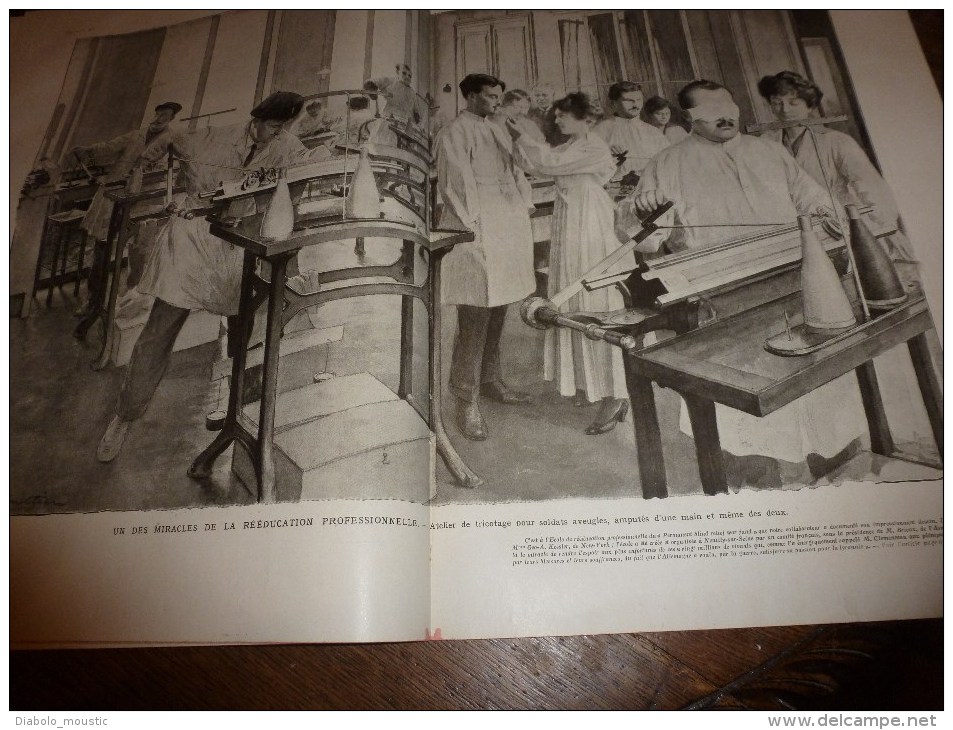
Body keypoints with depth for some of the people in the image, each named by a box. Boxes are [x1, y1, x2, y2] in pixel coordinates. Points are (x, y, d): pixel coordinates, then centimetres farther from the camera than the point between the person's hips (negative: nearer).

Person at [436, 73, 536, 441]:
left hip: (509, 229, 8)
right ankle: (467, 401, -3)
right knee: (474, 319, -9)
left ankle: (490, 380, 23)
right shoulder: (456, 131, -2)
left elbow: (515, 173, 24)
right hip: (477, 232, -8)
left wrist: (524, 208, 11)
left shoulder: (498, 132, 21)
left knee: (497, 312, 11)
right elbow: (456, 183, -10)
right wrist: (473, 227, -15)